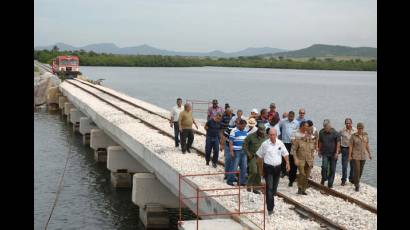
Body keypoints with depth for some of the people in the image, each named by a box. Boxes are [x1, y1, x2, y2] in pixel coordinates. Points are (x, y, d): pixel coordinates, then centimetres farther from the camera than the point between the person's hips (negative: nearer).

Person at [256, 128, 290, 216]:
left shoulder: (280, 143, 3)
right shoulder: (265, 144, -6)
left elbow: (285, 154, 13)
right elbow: (259, 155, 3)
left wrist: (287, 163, 4)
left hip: (277, 167, 4)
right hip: (268, 168, -4)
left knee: (274, 188, 14)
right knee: (269, 188, -10)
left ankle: (270, 200, 39)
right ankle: (270, 208, -9)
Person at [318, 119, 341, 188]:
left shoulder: (335, 133, -7)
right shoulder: (321, 132, 2)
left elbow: (338, 143, -6)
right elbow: (320, 142, 13)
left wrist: (337, 152, -12)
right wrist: (319, 151, 15)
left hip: (333, 154, -1)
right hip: (325, 153, 1)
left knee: (332, 169, 3)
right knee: (324, 166, -16)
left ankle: (330, 184, 14)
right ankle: (323, 179, 9)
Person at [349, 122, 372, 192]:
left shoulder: (366, 135, -2)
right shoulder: (353, 136, -11)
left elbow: (367, 145, 5)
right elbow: (350, 146, -8)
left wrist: (369, 154, 5)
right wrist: (349, 156, -10)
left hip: (363, 155, 4)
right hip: (355, 155, -4)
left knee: (360, 170, 15)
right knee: (356, 170, -10)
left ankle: (356, 181, 38)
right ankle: (357, 185, 0)